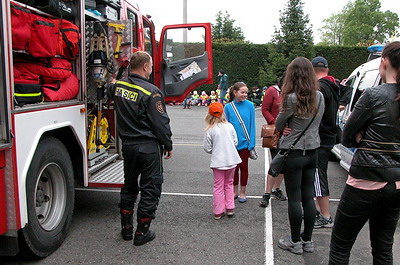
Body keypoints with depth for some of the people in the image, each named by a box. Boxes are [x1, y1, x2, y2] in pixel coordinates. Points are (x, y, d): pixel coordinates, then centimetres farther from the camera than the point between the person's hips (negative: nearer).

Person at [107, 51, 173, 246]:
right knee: (150, 188, 6)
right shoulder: (151, 92, -17)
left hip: (127, 146, 7)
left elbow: (110, 93, 29)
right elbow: (161, 123, -15)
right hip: (149, 147, -6)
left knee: (129, 186, 20)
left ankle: (126, 229, 30)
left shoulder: (118, 86, 3)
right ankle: (142, 233, 14)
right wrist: (168, 145, -3)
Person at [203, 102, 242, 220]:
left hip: (218, 161, -3)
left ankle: (218, 212, 12)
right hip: (232, 160, 3)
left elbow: (207, 148, -5)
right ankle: (230, 208, 21)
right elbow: (235, 142, 5)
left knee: (218, 186, 7)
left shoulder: (209, 131, -9)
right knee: (229, 184, 19)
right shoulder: (229, 126, 0)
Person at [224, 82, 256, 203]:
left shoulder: (249, 105, -7)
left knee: (244, 167, 11)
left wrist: (251, 143, -9)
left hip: (244, 143, -1)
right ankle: (235, 191, 29)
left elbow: (252, 125, -5)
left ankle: (242, 192, 25)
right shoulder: (228, 107, -5)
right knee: (234, 167, 13)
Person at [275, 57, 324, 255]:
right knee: (308, 197, 13)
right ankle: (307, 240, 24)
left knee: (294, 198, 4)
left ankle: (295, 242, 15)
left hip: (293, 152, -6)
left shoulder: (292, 98, -16)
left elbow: (278, 125, -6)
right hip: (312, 151, 6)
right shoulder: (319, 97, 3)